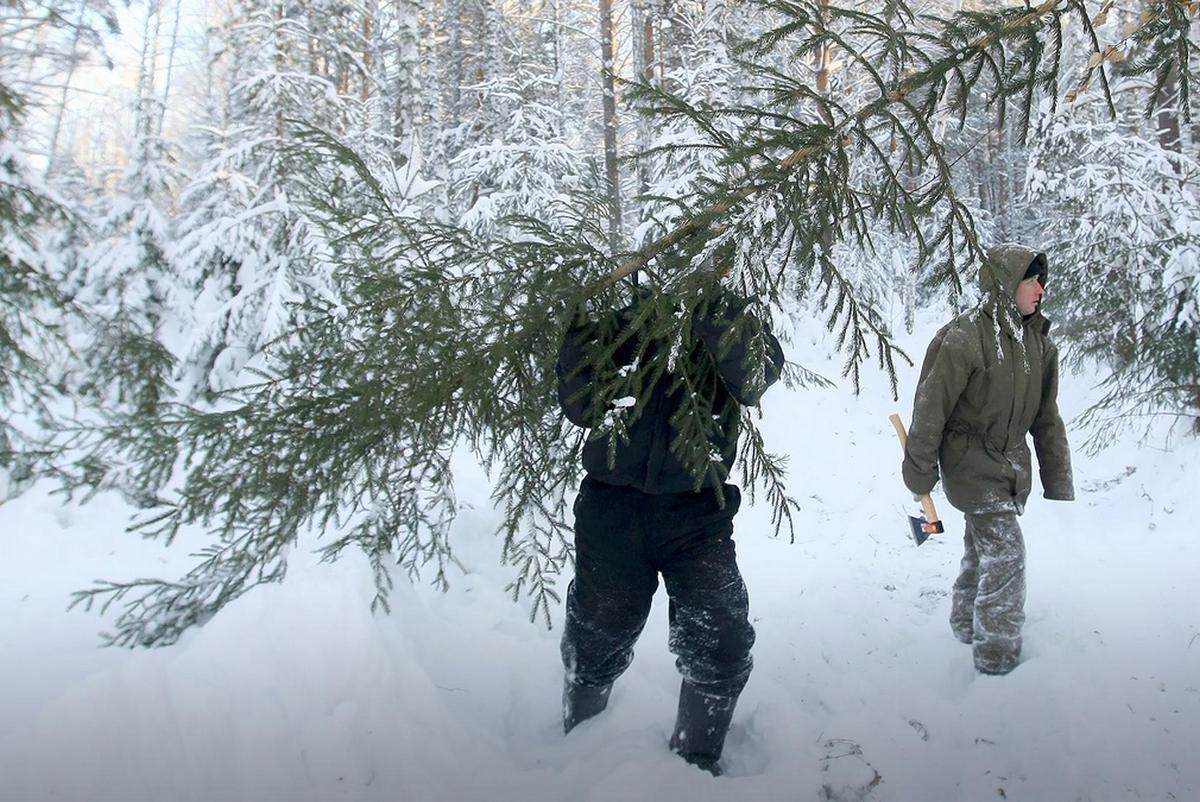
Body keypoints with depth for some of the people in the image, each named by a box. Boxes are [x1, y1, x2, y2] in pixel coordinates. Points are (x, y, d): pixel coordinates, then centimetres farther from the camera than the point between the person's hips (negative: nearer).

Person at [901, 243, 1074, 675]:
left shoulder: (1038, 340, 4)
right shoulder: (963, 338, -20)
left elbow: (1046, 416, 11)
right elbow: (931, 408, -15)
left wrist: (1058, 481, 12)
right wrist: (920, 470, -9)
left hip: (1012, 466, 7)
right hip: (972, 464, -7)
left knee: (983, 550, 19)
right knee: (1005, 555, -9)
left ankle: (968, 625, 38)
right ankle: (998, 656, 5)